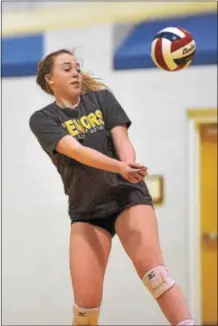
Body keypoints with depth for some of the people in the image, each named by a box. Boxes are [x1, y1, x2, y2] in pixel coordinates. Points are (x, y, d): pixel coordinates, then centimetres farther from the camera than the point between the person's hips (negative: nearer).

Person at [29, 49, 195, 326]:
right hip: (86, 211, 0)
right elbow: (76, 151, -18)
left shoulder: (102, 97, 7)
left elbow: (121, 139, -6)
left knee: (152, 271, -23)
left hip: (127, 196, 0)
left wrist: (131, 166, -30)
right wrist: (120, 167, -35)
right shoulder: (43, 119, -1)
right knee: (86, 302, -8)